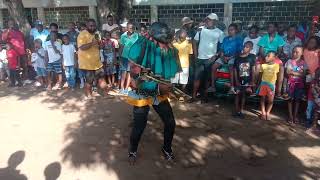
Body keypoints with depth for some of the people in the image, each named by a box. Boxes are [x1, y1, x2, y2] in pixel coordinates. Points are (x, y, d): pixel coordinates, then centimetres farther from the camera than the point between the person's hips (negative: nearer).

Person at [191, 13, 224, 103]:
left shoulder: (219, 32, -1)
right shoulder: (201, 30, 3)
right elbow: (195, 42, 8)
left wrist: (216, 56, -9)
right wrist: (196, 55, 0)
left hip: (211, 59, -1)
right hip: (200, 58, 2)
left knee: (207, 78, 7)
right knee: (197, 77, 1)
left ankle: (205, 96, 19)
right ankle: (194, 96, 9)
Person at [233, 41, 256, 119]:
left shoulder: (252, 57, -1)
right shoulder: (238, 58, 0)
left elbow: (253, 69, -1)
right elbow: (235, 70, 1)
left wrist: (252, 81, -5)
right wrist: (236, 81, -5)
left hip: (247, 80, 0)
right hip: (239, 80, 0)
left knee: (243, 95, 8)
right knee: (238, 95, 4)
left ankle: (241, 111, 18)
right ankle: (237, 111, 14)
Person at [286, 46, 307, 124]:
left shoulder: (303, 63, 2)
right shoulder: (290, 61, -1)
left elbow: (304, 74, -5)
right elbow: (288, 71, -9)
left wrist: (293, 72, -12)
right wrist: (299, 73, -11)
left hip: (300, 83, 1)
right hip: (291, 83, -1)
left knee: (298, 99, 6)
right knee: (291, 99, 1)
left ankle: (295, 116, 15)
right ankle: (290, 116, 8)